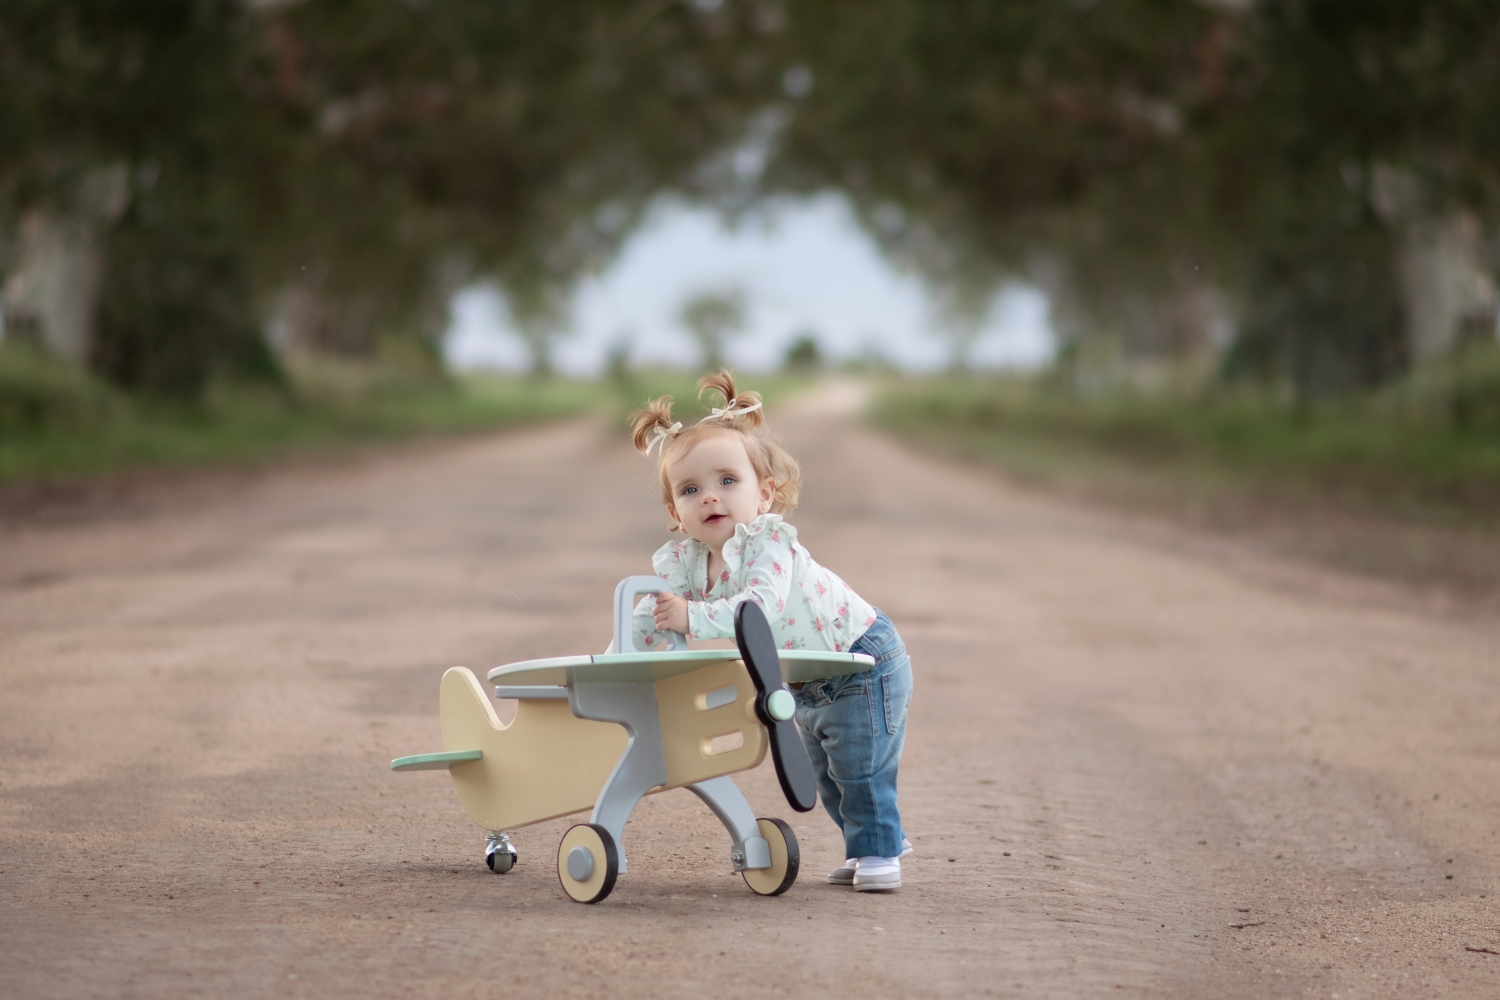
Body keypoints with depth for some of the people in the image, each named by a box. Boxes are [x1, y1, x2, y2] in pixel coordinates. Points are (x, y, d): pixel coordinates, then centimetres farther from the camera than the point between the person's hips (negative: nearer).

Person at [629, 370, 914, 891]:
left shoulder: (769, 542, -32)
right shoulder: (683, 561, -9)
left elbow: (763, 609, -46)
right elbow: (651, 617, -3)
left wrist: (693, 617, -48)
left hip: (864, 658, -8)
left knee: (860, 766, -7)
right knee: (827, 770, 17)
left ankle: (879, 850, 9)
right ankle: (872, 839, 34)